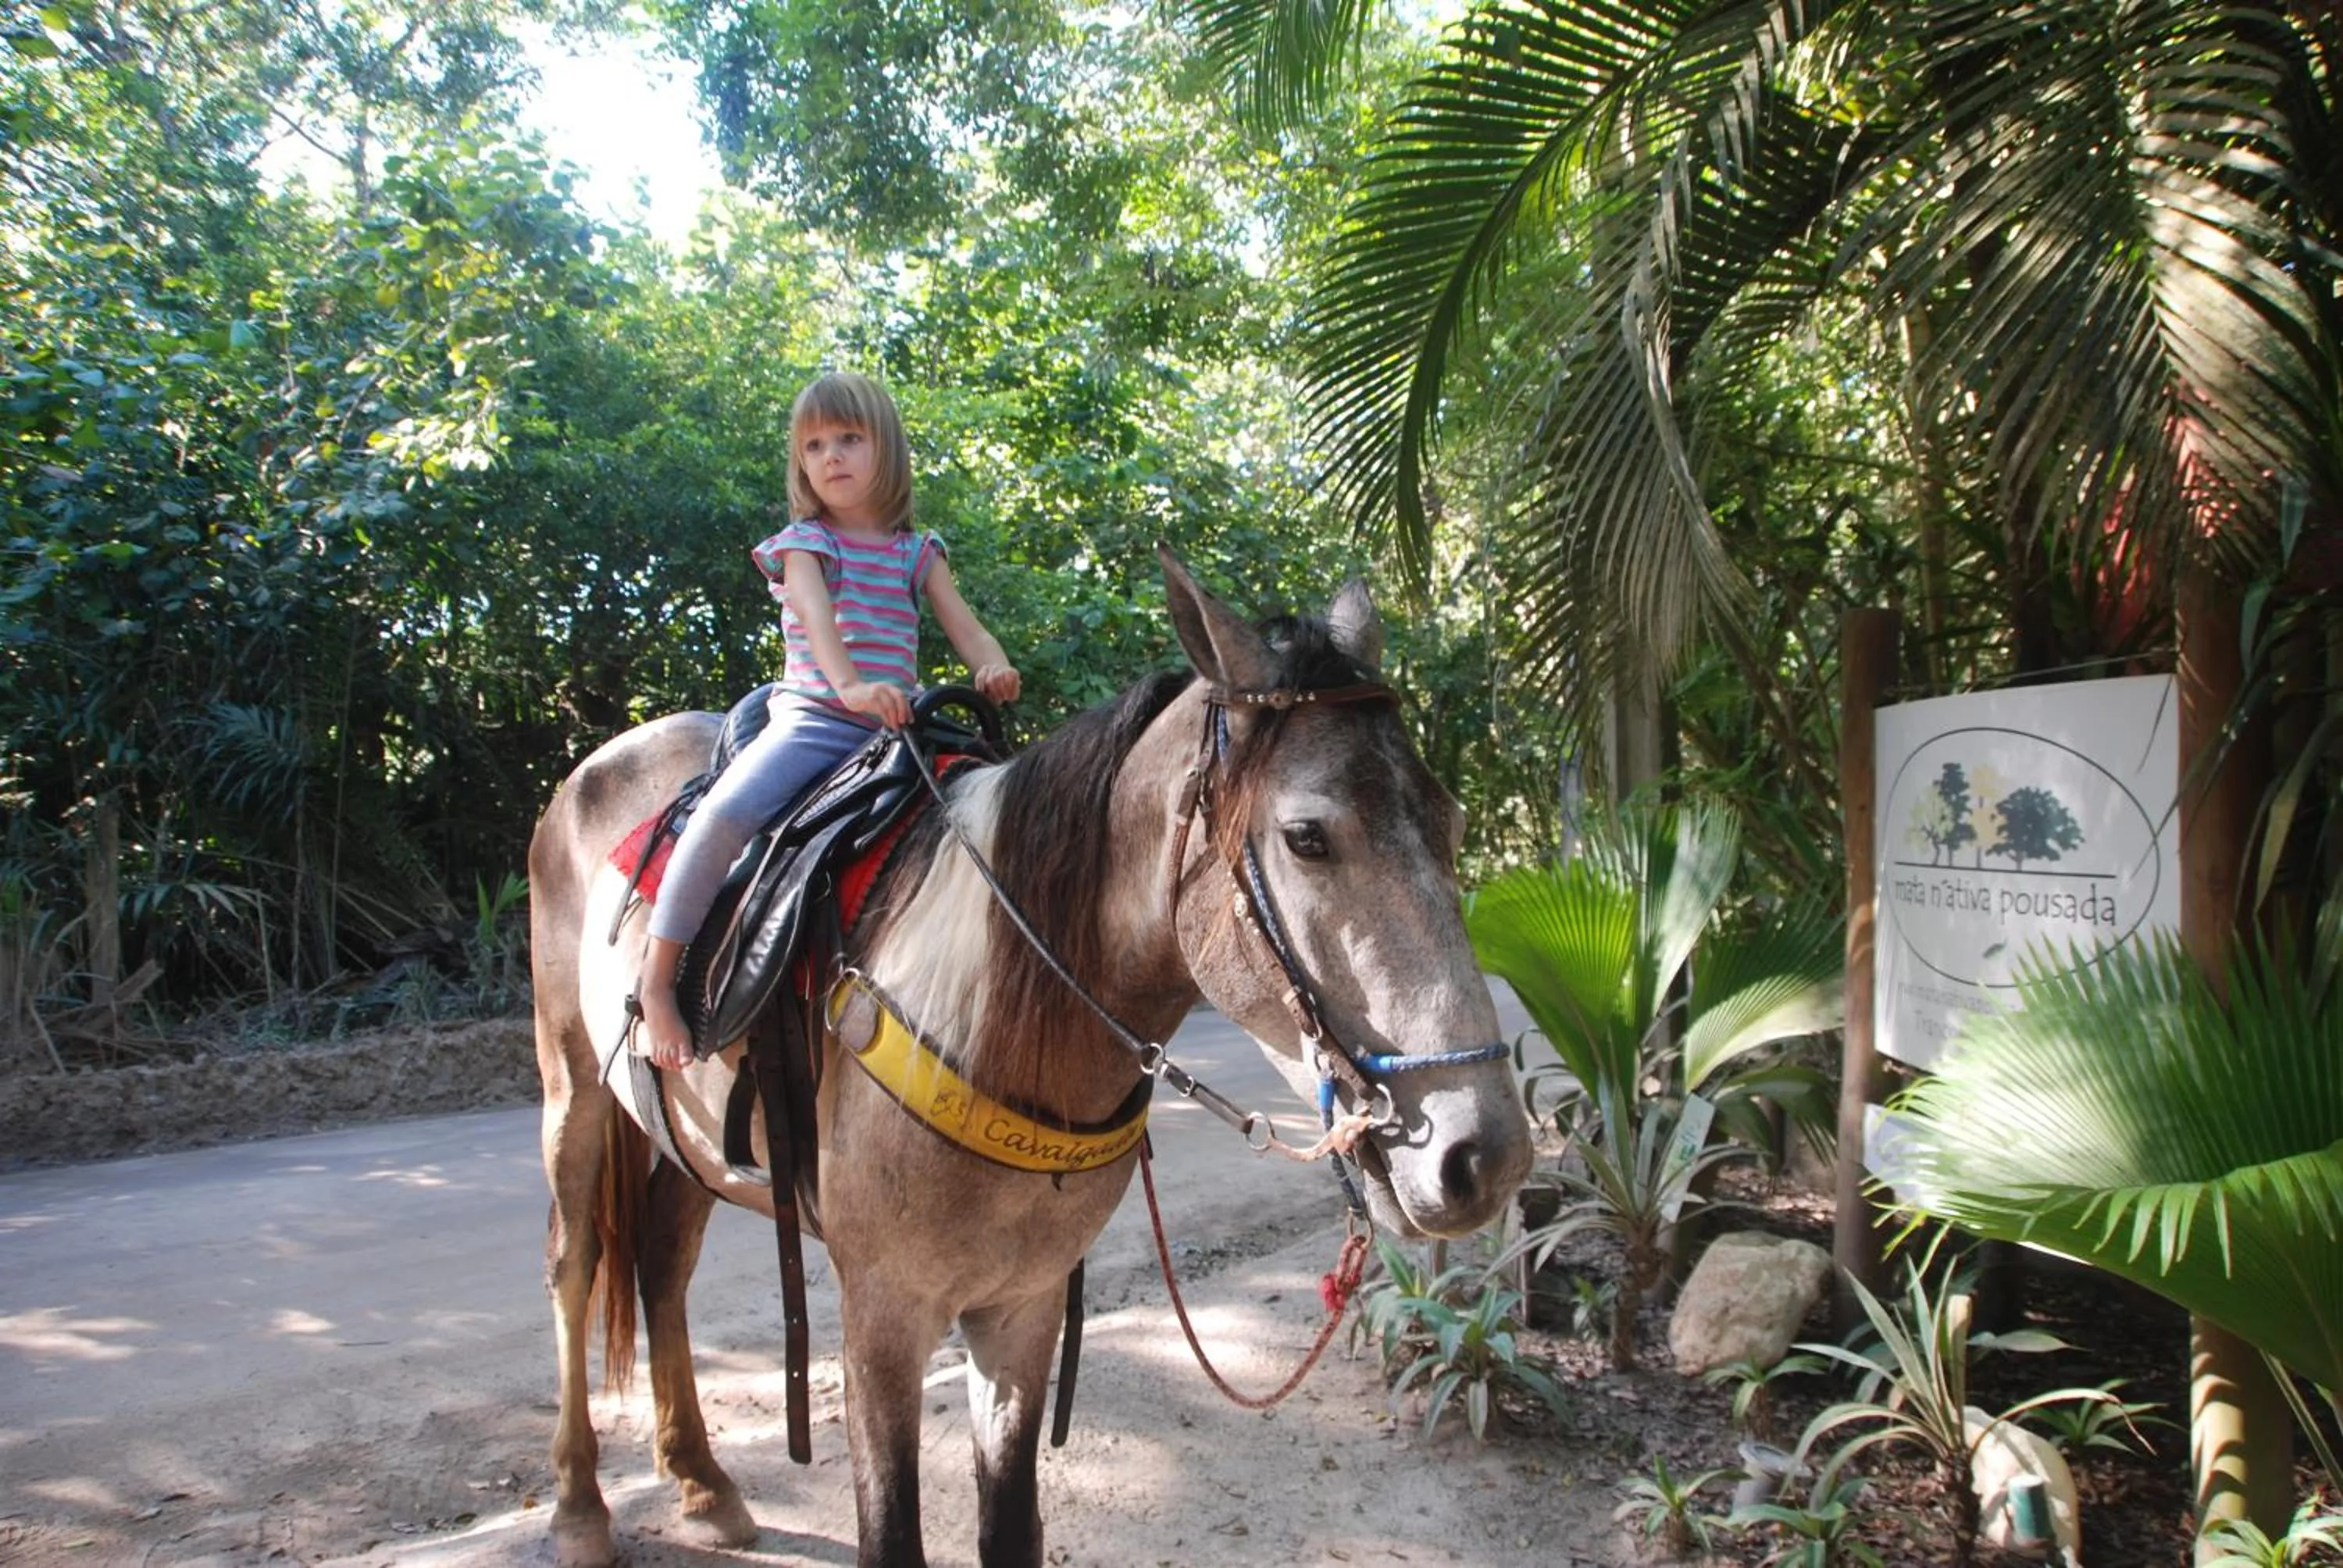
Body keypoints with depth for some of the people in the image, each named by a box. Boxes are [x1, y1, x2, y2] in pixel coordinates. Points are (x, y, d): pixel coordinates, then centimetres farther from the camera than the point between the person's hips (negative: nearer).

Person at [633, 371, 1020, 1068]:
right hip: (814, 718, -4)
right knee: (727, 812, -27)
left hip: (895, 724, 4)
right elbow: (817, 616, -16)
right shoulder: (803, 542, 5)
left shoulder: (917, 553, 15)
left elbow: (965, 626, 3)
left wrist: (994, 670, -22)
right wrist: (851, 686, -37)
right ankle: (655, 978, -15)